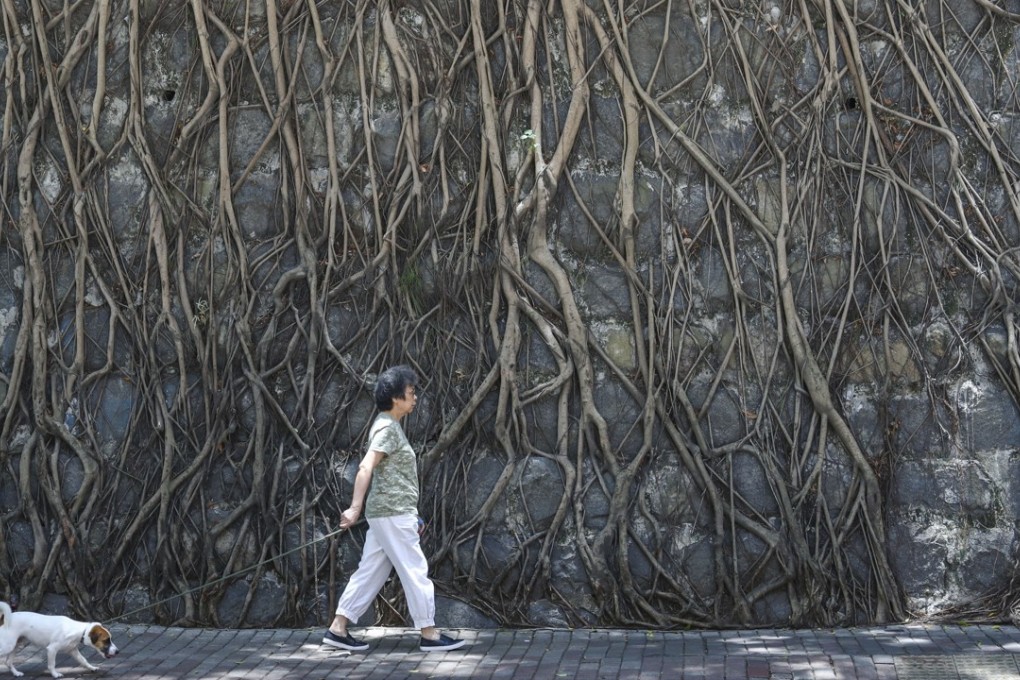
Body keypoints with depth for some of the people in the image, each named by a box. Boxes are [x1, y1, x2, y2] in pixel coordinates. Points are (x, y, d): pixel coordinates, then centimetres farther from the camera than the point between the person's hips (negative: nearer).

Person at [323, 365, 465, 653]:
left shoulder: (390, 427, 17)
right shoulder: (387, 428, -13)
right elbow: (366, 468, -23)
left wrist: (412, 516, 24)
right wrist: (355, 507, -31)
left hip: (387, 513, 10)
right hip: (393, 513, -10)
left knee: (370, 572, 9)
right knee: (415, 570, -3)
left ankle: (338, 629, 9)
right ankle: (429, 634, 4)